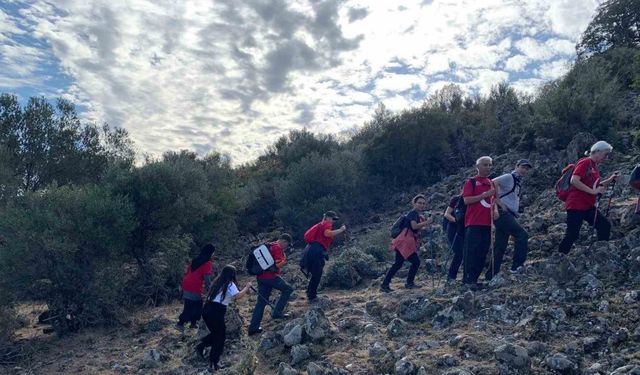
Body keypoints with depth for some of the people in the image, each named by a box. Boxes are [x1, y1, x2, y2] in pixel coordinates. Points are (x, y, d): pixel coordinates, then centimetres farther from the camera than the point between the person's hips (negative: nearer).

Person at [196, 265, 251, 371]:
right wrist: (247, 287, -6)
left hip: (207, 309, 8)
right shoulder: (230, 284, -5)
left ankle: (201, 346, 7)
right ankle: (213, 362, 10)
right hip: (216, 312, -7)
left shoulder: (218, 282, 19)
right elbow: (237, 296, -20)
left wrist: (244, 291, 23)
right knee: (220, 336, 9)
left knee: (215, 333, 26)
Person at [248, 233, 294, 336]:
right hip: (270, 276, -9)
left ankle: (253, 327, 11)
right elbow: (279, 264, -18)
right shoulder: (278, 248, -10)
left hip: (261, 276, 9)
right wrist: (284, 259, 1)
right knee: (288, 289, 7)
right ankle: (277, 312, 3)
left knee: (261, 301, 11)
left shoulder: (268, 246, 19)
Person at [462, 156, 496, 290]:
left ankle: (474, 278, 12)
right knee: (472, 251, -9)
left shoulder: (492, 183, 19)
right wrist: (484, 195, -16)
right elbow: (466, 200, -10)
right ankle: (469, 279, -6)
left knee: (483, 252, 5)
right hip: (473, 223, -6)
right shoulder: (471, 182, 0)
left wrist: (495, 209, 12)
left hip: (487, 223, 7)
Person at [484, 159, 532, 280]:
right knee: (522, 234, -16)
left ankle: (490, 276, 8)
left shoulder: (518, 182, 24)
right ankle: (517, 265, -15)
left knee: (500, 247, 6)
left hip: (509, 215, 9)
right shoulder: (509, 177, -4)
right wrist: (499, 202, -21)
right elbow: (493, 182, -21)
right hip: (502, 213, -9)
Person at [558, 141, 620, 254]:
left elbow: (597, 186, 23)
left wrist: (611, 178, 11)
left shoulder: (594, 166, 15)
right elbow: (574, 181, -24)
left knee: (605, 225, 8)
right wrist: (593, 191, -22)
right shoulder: (584, 162, -12)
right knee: (572, 235, -9)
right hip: (576, 205, -9)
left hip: (588, 206, 9)